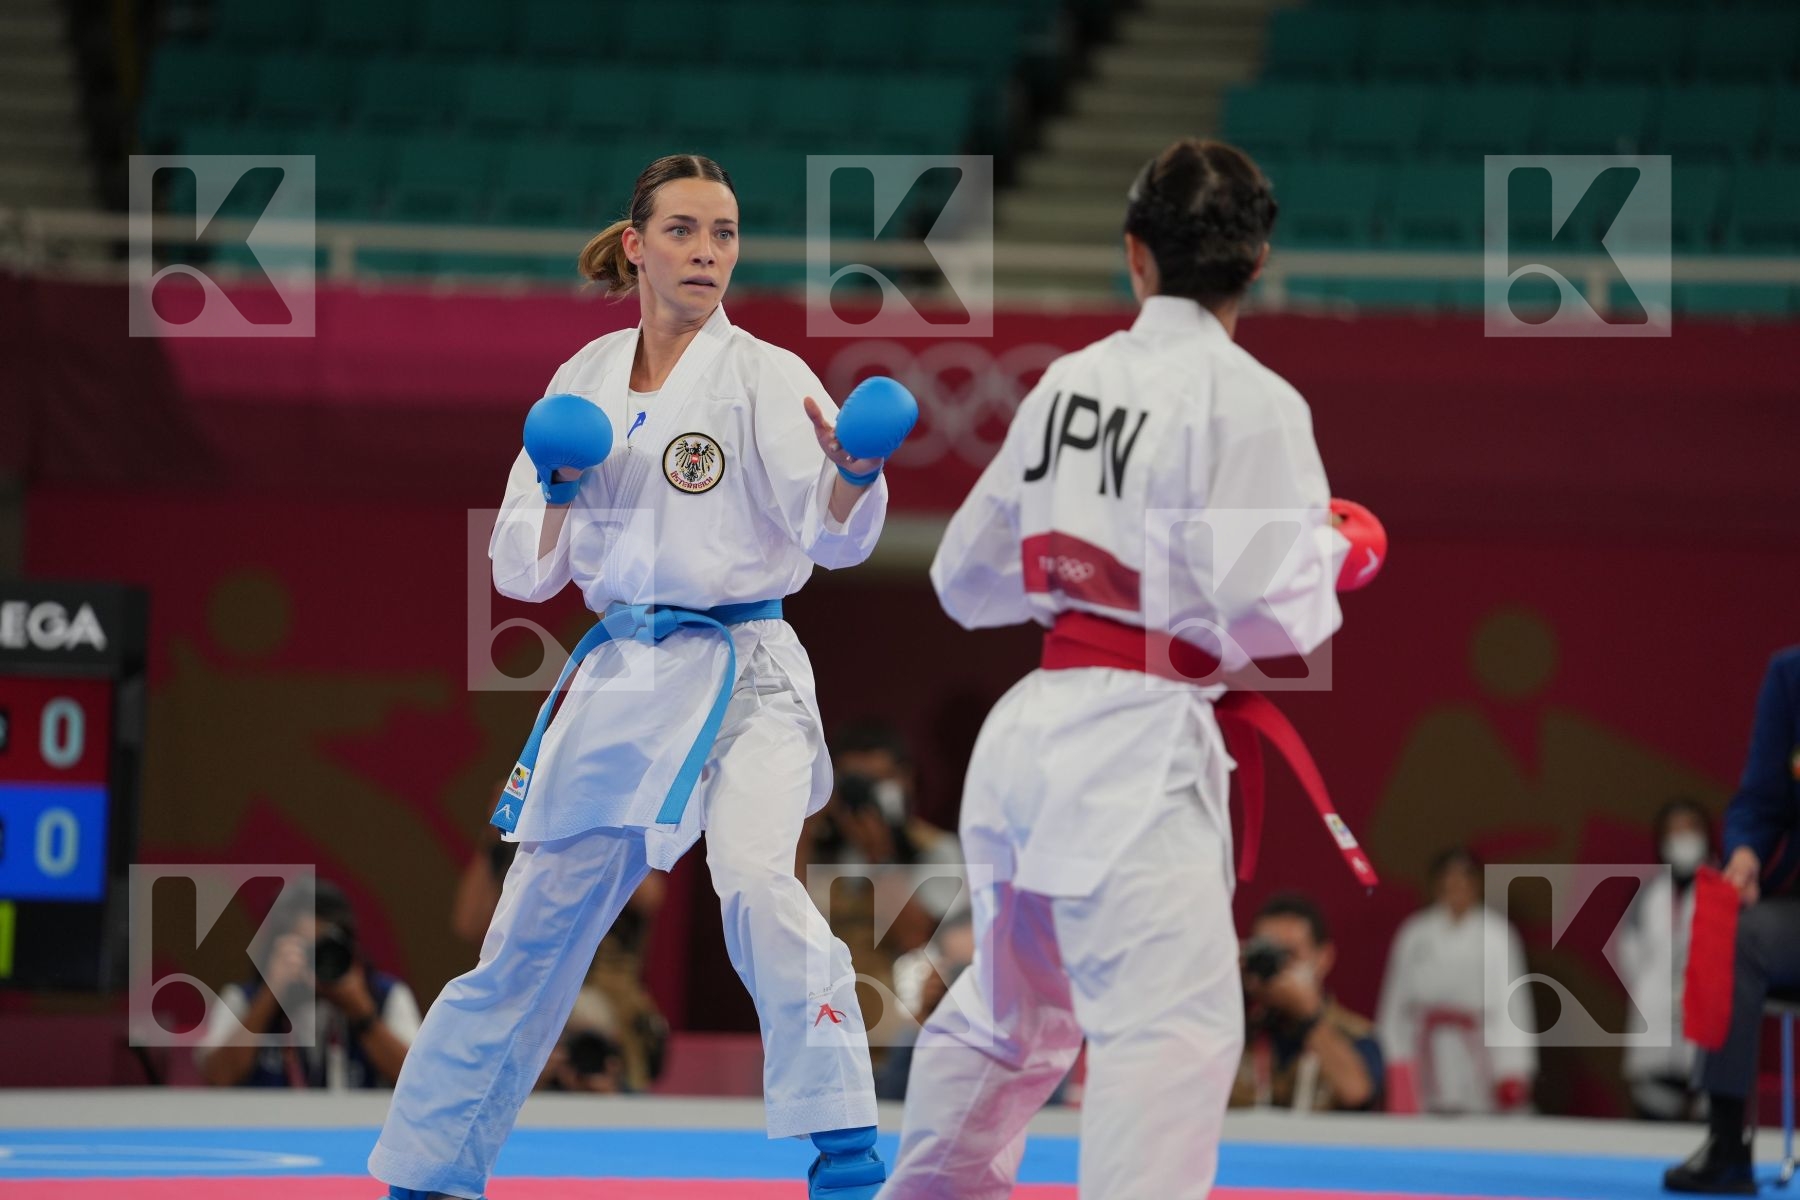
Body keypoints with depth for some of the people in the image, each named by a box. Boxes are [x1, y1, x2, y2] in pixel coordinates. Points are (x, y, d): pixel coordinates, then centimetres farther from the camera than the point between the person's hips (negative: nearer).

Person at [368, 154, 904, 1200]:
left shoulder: (765, 377, -5)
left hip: (743, 679, -4)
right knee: (532, 937, 11)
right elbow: (524, 572, 11)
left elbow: (833, 534, -19)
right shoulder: (587, 380, 8)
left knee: (756, 877, -31)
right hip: (618, 681, 5)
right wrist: (558, 495, -9)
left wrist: (855, 471, -41)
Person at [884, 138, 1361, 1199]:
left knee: (1011, 1012, 25)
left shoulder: (1069, 384, 10)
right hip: (1142, 746, -8)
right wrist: (1337, 553, 4)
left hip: (1031, 730, 8)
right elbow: (1267, 613, -16)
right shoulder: (1249, 402, -9)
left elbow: (968, 577, 17)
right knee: (1174, 1025, -14)